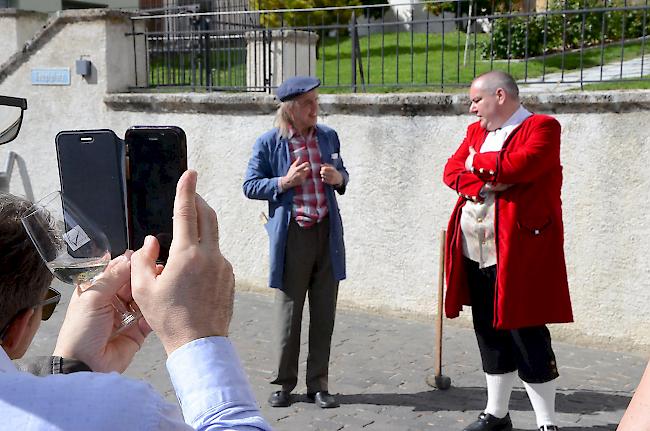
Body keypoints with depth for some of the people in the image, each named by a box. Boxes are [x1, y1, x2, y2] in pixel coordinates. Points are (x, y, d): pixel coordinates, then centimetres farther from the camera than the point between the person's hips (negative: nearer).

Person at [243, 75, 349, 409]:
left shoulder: (328, 136, 7)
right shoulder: (269, 142, -4)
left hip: (327, 232, 3)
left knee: (324, 313, 8)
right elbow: (249, 186, -1)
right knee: (288, 312, 6)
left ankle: (318, 384, 21)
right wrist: (284, 182, -16)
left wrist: (339, 178, -5)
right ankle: (284, 383, 23)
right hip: (292, 234, -3)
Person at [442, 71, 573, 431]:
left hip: (518, 251, -7)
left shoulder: (542, 127, -4)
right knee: (490, 334, 13)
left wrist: (478, 163, -4)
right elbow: (452, 171, 7)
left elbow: (520, 165, -20)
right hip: (475, 253, 7)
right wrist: (484, 183, -12)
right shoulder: (476, 131, 18)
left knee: (527, 335, -3)